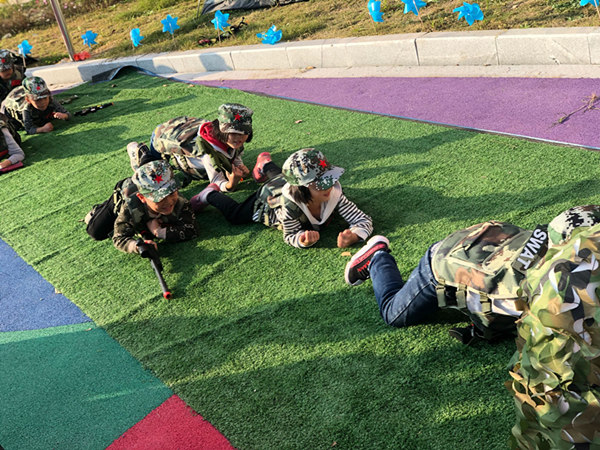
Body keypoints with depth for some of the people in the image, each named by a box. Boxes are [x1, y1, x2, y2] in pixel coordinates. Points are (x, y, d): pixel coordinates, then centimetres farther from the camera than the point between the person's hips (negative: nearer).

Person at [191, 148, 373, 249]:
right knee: (235, 215, 20)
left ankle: (266, 164, 67)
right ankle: (211, 194, 43)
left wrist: (353, 236, -60)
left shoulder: (334, 193, -43)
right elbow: (290, 235, -31)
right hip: (269, 195, -4)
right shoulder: (289, 204, -48)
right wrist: (303, 240, -54)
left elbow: (364, 219, -39)